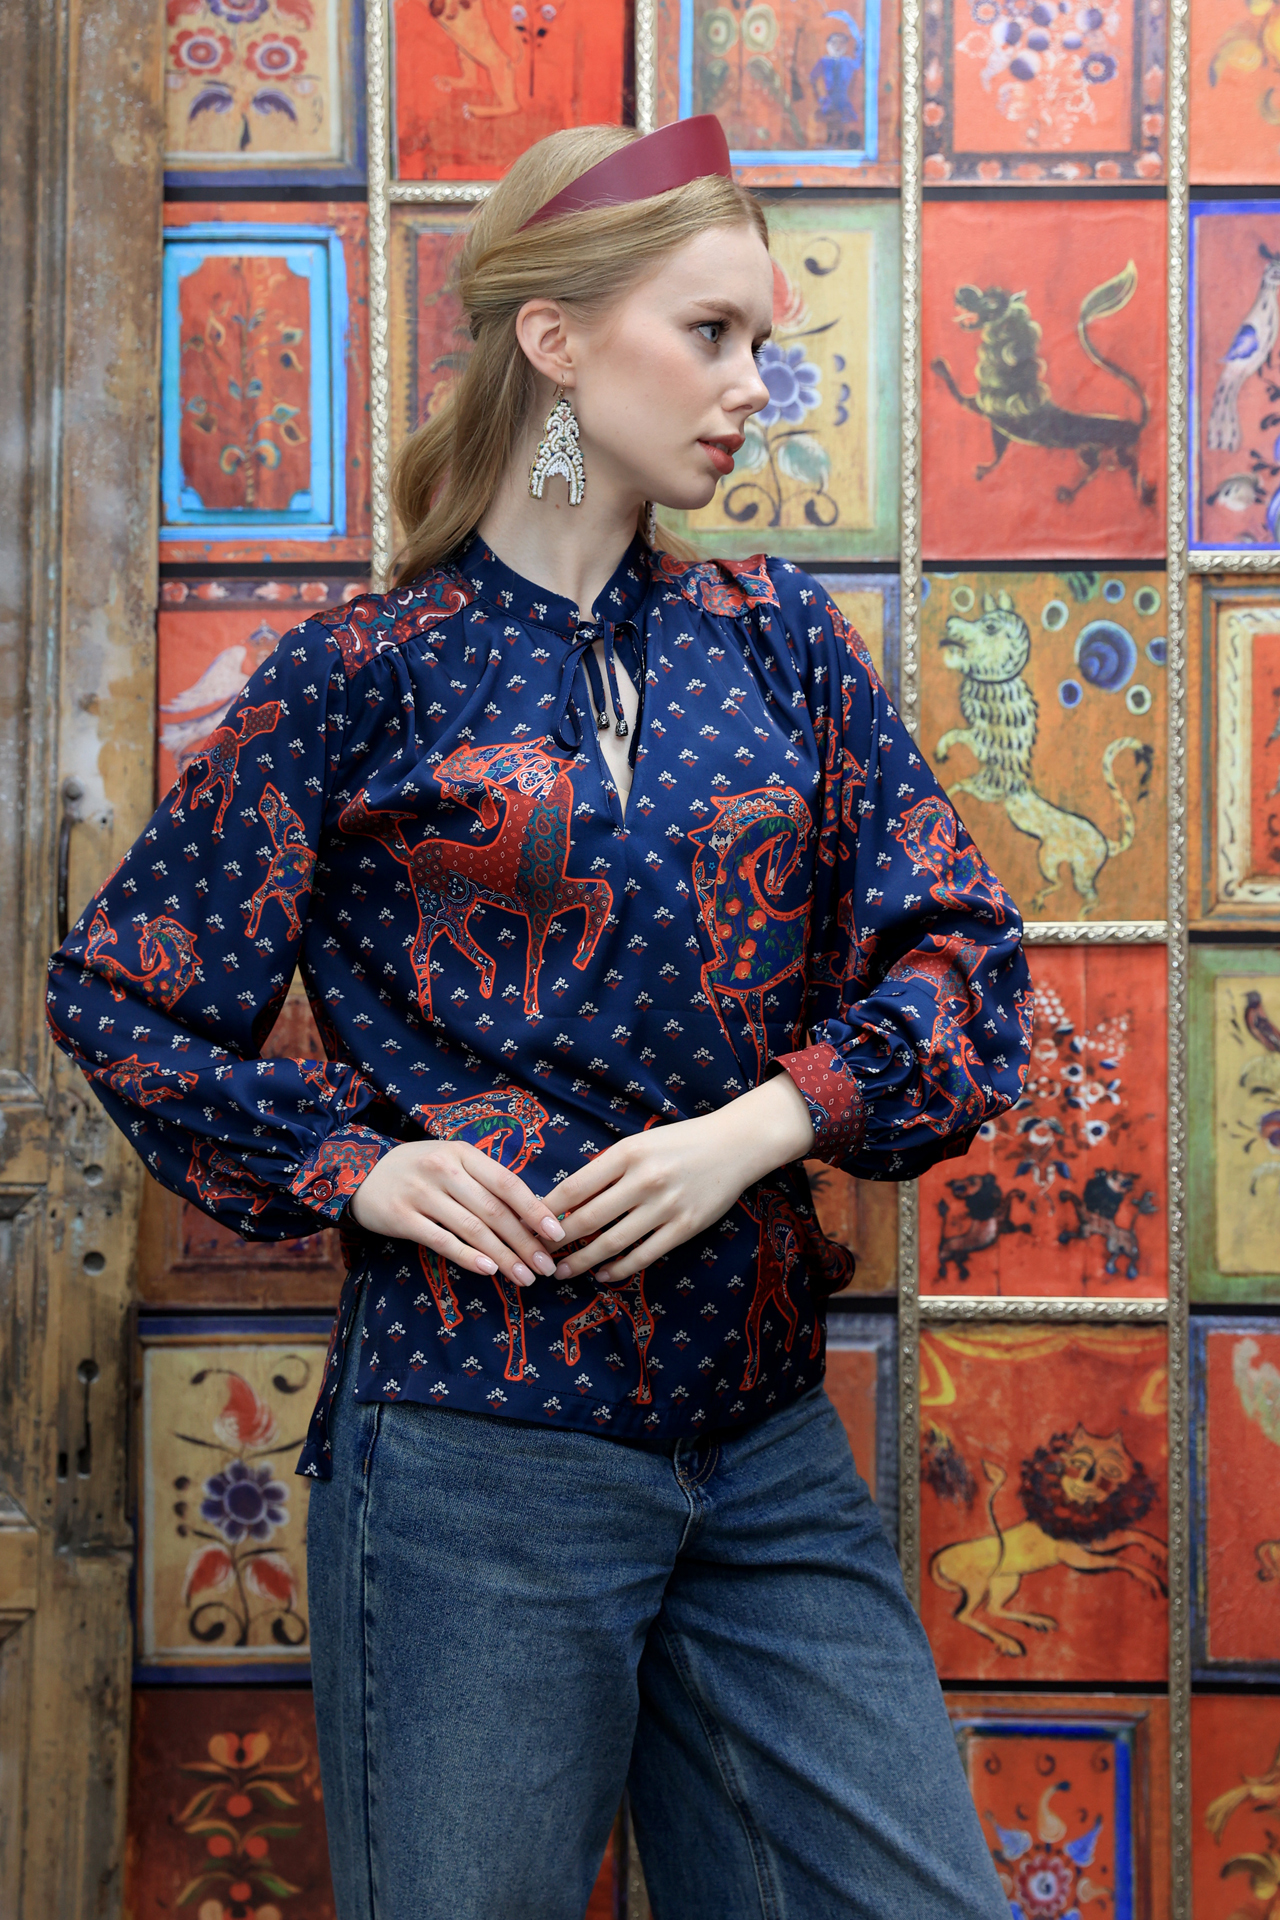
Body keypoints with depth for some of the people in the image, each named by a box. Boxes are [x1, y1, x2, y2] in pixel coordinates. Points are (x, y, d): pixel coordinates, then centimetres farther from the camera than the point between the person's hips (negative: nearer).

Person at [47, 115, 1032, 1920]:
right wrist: (352, 1167, -7)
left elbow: (960, 948, 6)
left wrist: (761, 1125, -10)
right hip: (479, 1443, -4)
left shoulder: (777, 638, 9)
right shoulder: (366, 677, -1)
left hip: (766, 1438, 4)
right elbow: (121, 990, 4)